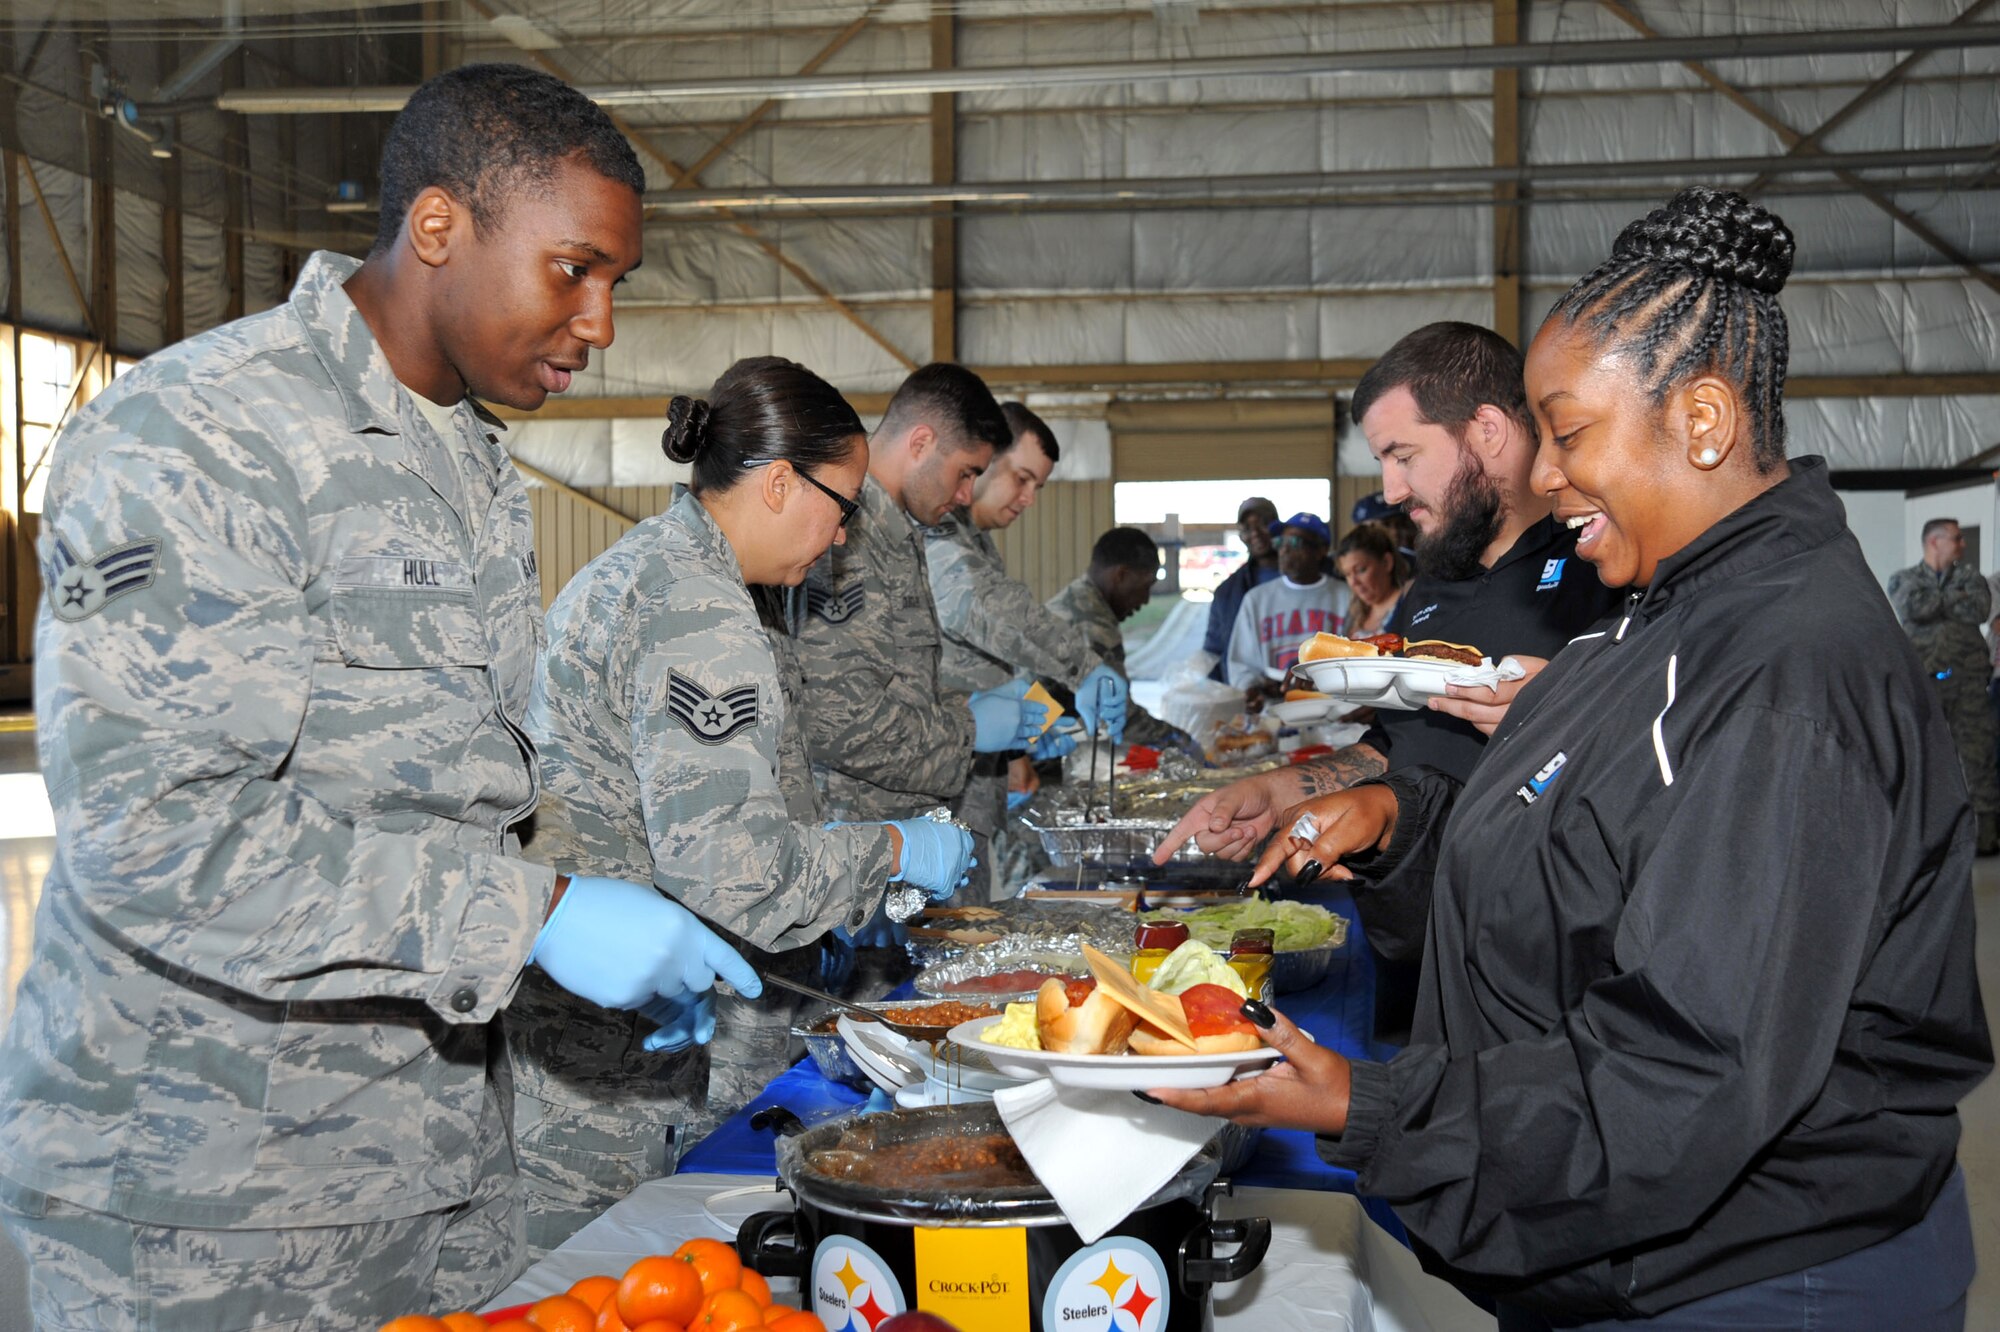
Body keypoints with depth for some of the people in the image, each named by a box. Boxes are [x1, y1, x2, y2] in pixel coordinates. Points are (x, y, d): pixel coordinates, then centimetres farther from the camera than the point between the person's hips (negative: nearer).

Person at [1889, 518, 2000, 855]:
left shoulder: (1970, 577, 16)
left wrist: (1933, 602, -3)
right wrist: (1955, 599, -3)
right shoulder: (1903, 579, 11)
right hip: (1922, 677, -1)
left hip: (1968, 678, 1)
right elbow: (1910, 609, -11)